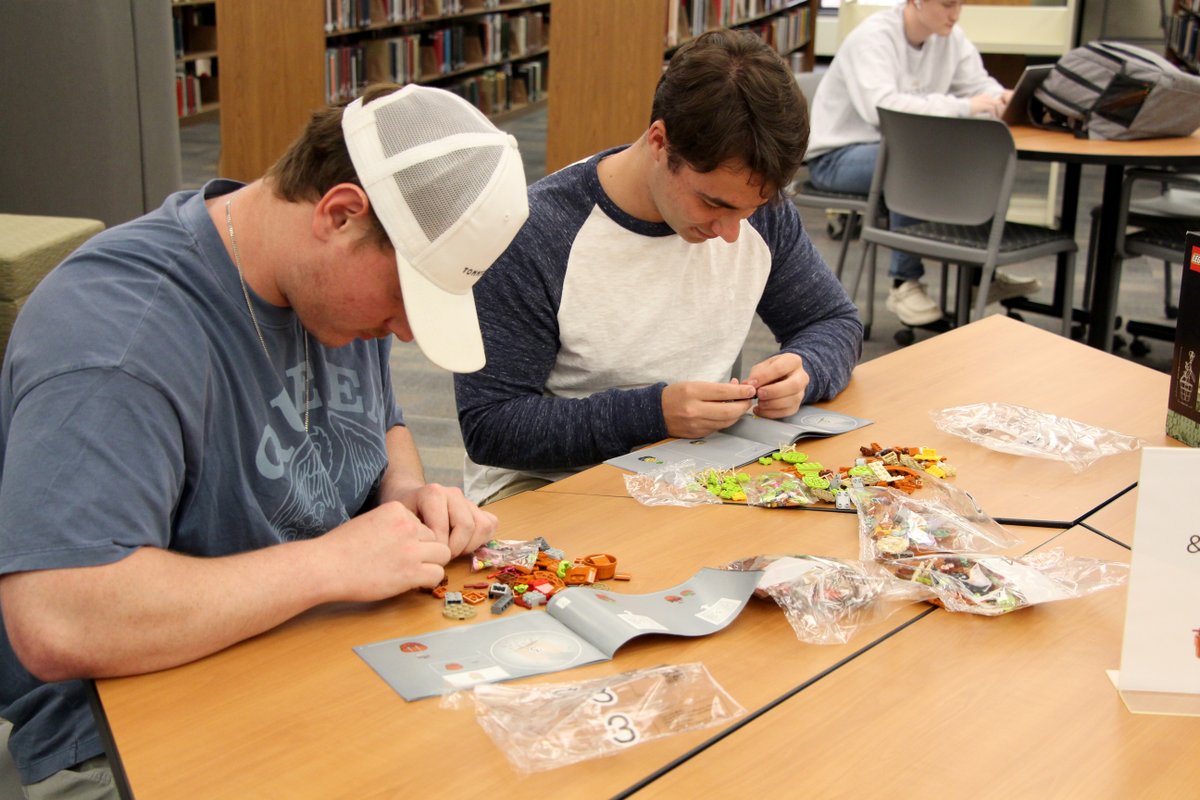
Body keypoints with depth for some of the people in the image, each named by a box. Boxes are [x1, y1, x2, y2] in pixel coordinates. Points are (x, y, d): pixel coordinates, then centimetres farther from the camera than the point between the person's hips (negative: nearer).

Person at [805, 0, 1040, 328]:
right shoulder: (873, 37, -22)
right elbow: (881, 107, -37)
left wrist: (1002, 98, -23)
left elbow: (978, 83, 2)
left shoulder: (951, 37, -1)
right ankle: (904, 284, -25)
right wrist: (963, 107, -41)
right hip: (837, 156, -7)